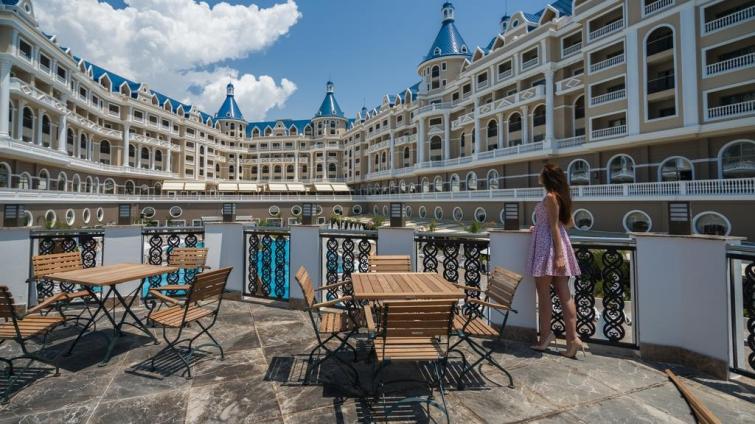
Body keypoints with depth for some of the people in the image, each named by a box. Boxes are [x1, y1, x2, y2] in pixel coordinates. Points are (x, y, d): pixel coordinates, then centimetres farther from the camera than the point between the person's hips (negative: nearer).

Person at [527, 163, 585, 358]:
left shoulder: (550, 197, -12)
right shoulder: (560, 196, 13)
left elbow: (554, 227, -17)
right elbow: (568, 222, 19)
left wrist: (558, 254, -19)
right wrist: (540, 227, 27)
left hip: (548, 245, -9)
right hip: (559, 243, 9)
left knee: (543, 291, 3)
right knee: (564, 293, 8)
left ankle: (546, 334, 13)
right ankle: (572, 339, 11)